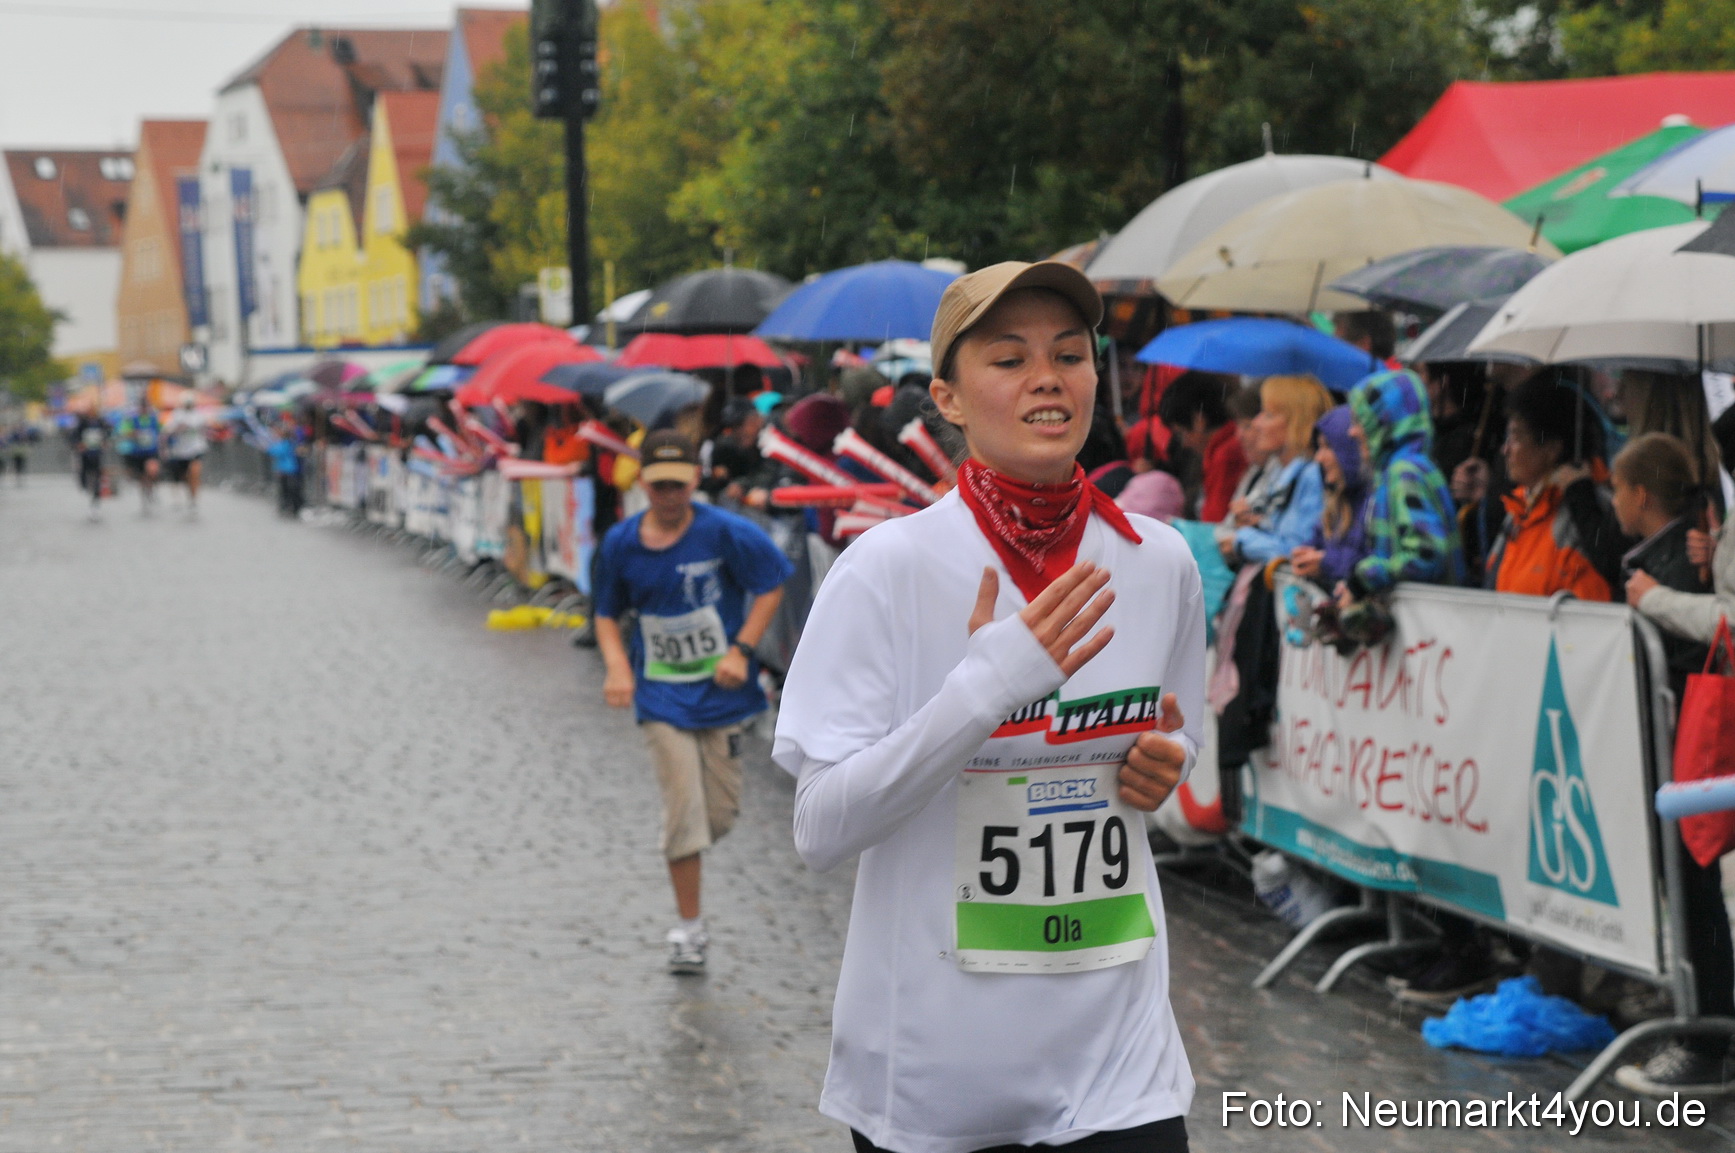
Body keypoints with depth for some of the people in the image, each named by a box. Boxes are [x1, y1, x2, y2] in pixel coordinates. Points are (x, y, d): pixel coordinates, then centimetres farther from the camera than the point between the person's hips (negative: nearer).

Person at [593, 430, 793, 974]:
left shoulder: (725, 532, -10)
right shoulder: (621, 543, -1)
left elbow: (772, 584, -2)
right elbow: (607, 614, 11)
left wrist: (741, 650, -10)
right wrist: (617, 665, -6)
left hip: (720, 690, 0)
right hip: (661, 694, 0)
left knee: (721, 812, 3)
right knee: (684, 806, -9)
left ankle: (683, 854, 38)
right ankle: (689, 927, 1)